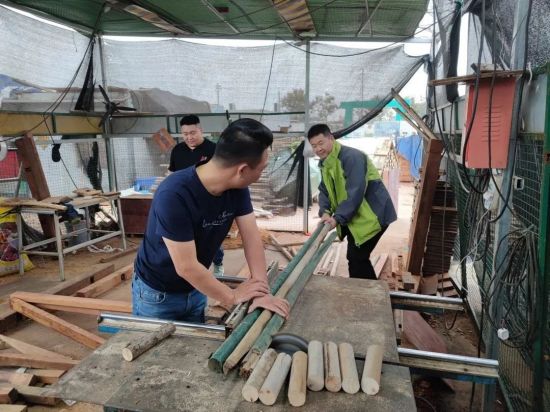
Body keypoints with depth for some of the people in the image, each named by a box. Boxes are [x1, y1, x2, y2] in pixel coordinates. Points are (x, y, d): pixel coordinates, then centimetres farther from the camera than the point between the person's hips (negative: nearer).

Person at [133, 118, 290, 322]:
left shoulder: (237, 187, -14)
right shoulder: (173, 195, -35)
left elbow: (251, 236, -14)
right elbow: (186, 267, -31)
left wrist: (262, 289, -25)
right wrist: (232, 297, -20)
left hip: (195, 289, 6)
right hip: (157, 293, -6)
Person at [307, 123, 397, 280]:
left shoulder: (351, 157, -23)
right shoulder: (324, 163, 7)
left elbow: (355, 193, -29)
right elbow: (324, 190, 4)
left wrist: (337, 218, -31)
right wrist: (325, 212, -15)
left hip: (372, 215, -9)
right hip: (354, 216, 9)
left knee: (356, 258, -7)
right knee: (356, 257, 16)